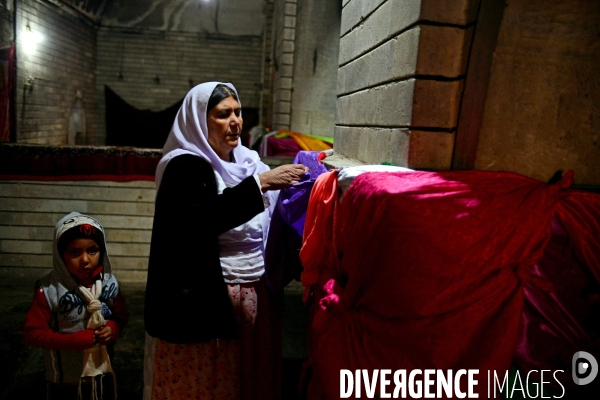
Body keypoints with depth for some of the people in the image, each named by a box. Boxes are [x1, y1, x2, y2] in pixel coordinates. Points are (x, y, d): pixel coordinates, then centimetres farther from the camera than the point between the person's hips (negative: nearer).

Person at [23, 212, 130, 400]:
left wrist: (113, 328, -18)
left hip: (102, 373, 3)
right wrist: (77, 339, -25)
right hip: (65, 379, -3)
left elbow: (121, 315, 4)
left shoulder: (109, 283, -10)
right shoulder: (50, 289, -20)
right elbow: (32, 332, -17)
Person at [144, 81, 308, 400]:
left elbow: (271, 223, 8)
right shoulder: (185, 167, -10)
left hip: (255, 294, 6)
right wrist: (260, 183, -31)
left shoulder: (246, 161, 9)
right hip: (206, 302, -6)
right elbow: (201, 218, -29)